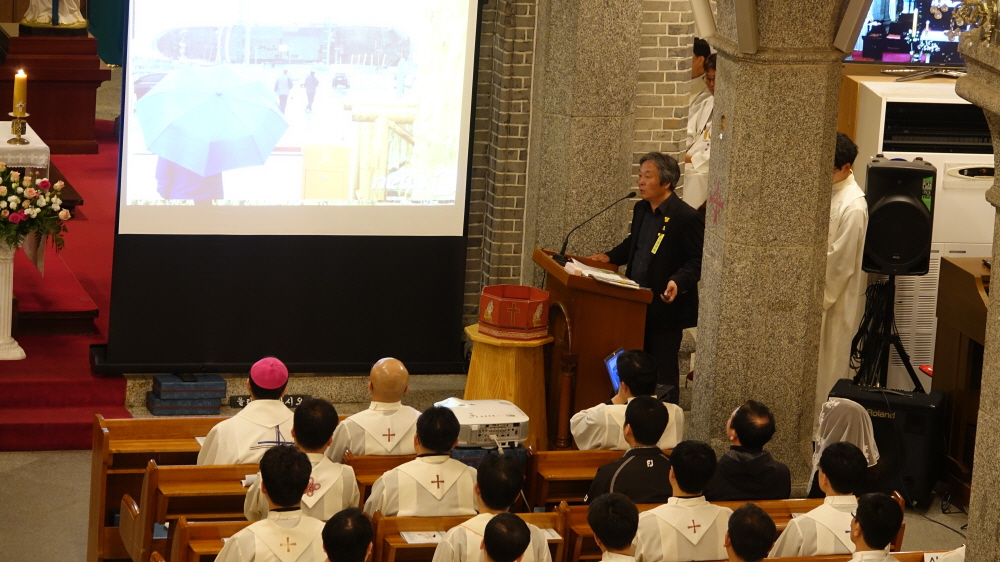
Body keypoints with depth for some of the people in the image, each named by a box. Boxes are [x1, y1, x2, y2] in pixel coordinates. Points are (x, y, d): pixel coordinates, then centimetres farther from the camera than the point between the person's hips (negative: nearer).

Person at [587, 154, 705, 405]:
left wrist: (678, 282, -31)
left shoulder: (687, 218, -17)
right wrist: (610, 257, 12)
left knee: (663, 372, 0)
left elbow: (696, 261, -16)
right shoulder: (641, 210, 9)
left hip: (666, 308, -8)